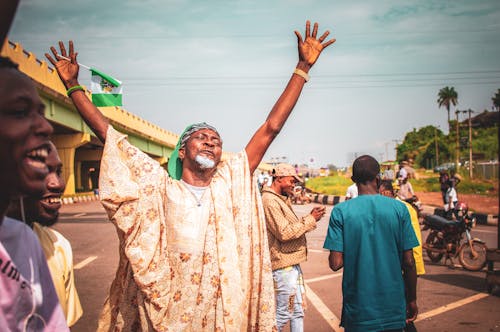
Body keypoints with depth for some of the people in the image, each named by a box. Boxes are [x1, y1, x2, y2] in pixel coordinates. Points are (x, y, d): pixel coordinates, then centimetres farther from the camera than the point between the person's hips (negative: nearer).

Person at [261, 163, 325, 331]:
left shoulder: (282, 199, 17)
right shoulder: (270, 201, -16)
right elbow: (284, 233, -21)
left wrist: (311, 216, 1)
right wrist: (311, 219, -15)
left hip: (292, 264, 10)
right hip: (283, 265, -10)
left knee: (298, 311, 14)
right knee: (283, 314, -2)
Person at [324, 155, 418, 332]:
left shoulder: (340, 211, -8)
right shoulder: (399, 208, -5)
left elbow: (335, 264, -11)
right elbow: (409, 262, -4)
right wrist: (412, 300, 9)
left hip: (358, 309, -1)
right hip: (393, 308, 1)